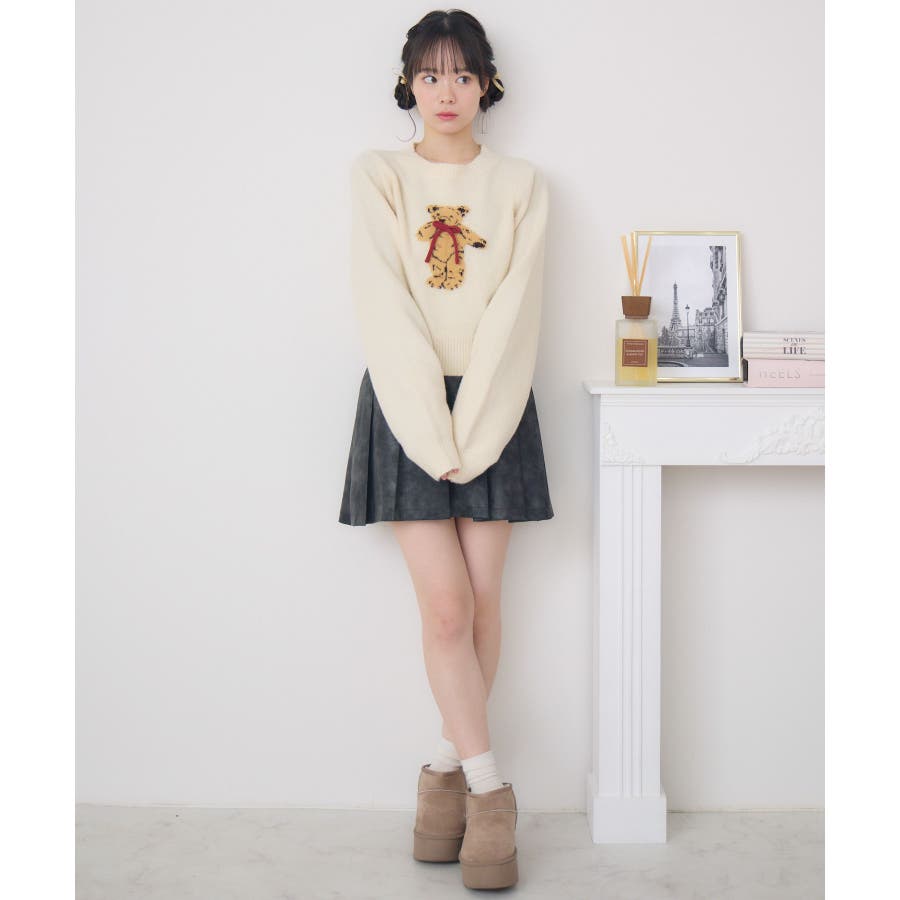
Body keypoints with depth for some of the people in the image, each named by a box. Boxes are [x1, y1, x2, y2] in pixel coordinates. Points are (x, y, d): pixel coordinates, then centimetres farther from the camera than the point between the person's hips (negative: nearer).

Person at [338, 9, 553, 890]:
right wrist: (433, 432, -13)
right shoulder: (377, 175, 4)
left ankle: (447, 765, 17)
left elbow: (512, 310, -3)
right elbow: (386, 305, -6)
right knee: (445, 605, -7)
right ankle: (489, 789, 1)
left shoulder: (520, 184, 6)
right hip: (405, 403, -1)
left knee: (482, 599, 1)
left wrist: (472, 428, -13)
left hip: (494, 404, 1)